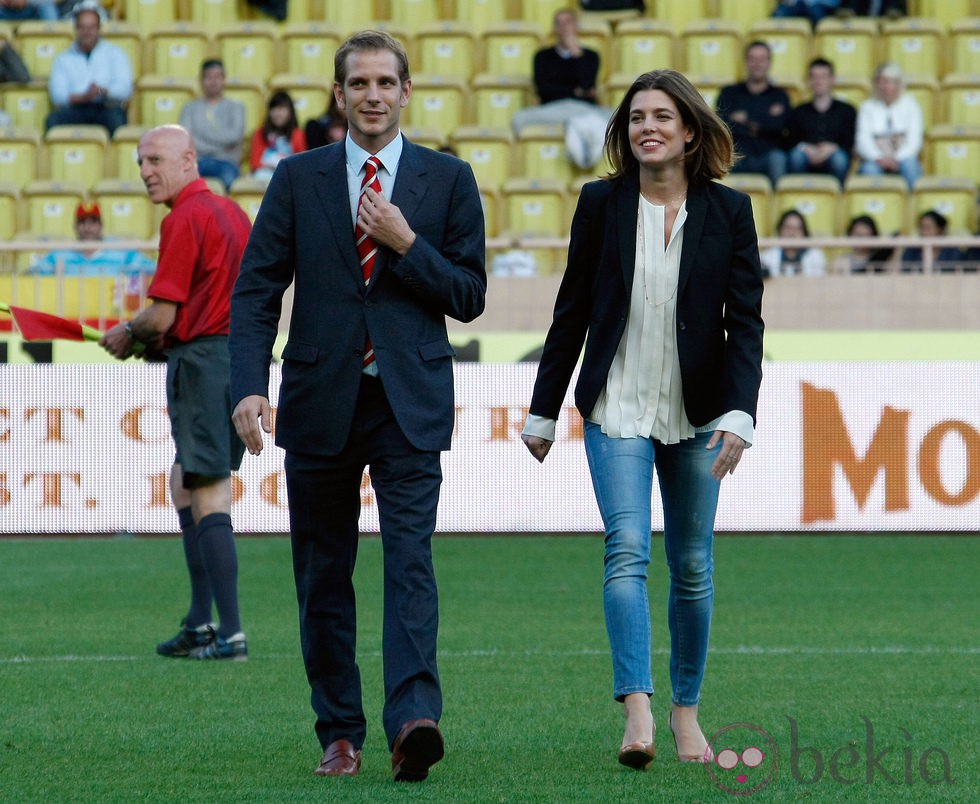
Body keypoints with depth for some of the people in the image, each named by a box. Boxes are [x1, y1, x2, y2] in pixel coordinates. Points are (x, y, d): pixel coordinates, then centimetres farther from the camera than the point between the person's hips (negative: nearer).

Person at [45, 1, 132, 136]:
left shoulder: (115, 54, 19)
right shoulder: (63, 59, 20)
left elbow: (125, 89, 4)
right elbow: (57, 94, 3)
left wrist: (103, 91, -19)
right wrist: (83, 97, -17)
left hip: (107, 108, -1)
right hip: (75, 109, 1)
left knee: (115, 118, -37)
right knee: (53, 120, -32)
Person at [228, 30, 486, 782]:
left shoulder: (448, 179, 6)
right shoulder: (298, 179, 6)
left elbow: (469, 296, 4)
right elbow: (256, 290, 2)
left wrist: (406, 244, -12)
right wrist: (250, 386, -12)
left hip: (409, 406, -2)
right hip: (320, 402, 2)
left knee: (411, 561, -15)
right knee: (323, 576, 6)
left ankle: (414, 719, -26)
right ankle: (340, 734, 16)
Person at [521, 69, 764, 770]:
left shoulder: (729, 211, 0)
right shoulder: (601, 203, 1)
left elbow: (746, 322, -3)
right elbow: (572, 312, 6)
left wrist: (739, 416, -15)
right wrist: (543, 412, 7)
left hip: (698, 414, 1)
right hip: (618, 409, -1)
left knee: (693, 564, 7)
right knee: (627, 549, -16)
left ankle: (686, 710, 20)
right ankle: (637, 711, -24)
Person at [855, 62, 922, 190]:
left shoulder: (910, 104, 12)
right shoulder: (867, 106, 14)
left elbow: (915, 140, 1)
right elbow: (863, 140, 1)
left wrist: (897, 158, -18)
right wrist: (879, 158, -20)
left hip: (903, 158, 0)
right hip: (876, 159, 0)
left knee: (909, 163, -36)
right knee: (870, 168, -36)